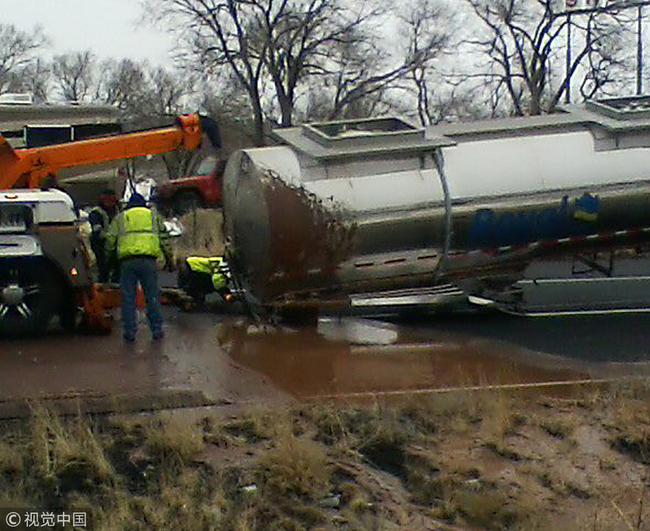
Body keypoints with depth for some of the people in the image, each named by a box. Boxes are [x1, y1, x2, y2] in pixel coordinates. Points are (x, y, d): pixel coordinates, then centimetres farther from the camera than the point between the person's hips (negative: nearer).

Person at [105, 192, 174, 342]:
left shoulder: (120, 218, 18)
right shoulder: (153, 215, 19)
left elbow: (110, 240, 10)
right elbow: (163, 239, 13)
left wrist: (110, 256, 23)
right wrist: (170, 260, 17)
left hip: (127, 261, 0)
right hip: (148, 260, 0)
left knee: (128, 297, 3)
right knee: (152, 296, 5)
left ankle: (129, 331, 2)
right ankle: (157, 330, 7)